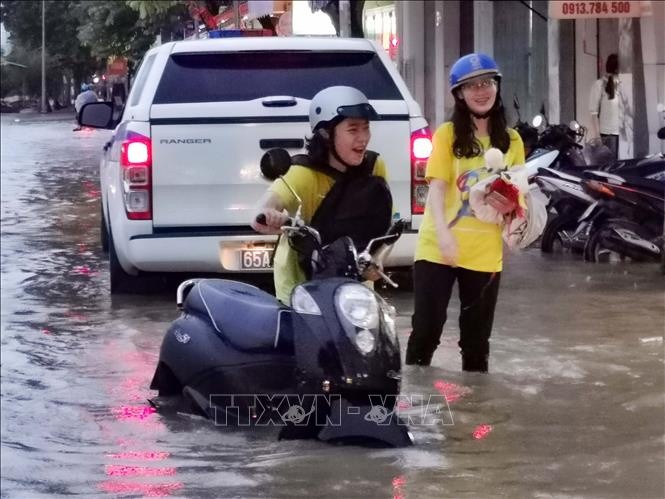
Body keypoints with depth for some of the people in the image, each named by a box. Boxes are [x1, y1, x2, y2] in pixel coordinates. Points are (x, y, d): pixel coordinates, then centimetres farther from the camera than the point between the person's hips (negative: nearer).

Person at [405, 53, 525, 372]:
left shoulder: (511, 140, 7)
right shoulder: (447, 134, -5)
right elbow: (436, 187, -12)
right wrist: (443, 233, -27)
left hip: (485, 253, 3)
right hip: (437, 248, -3)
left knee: (476, 337, 11)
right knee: (426, 329, -3)